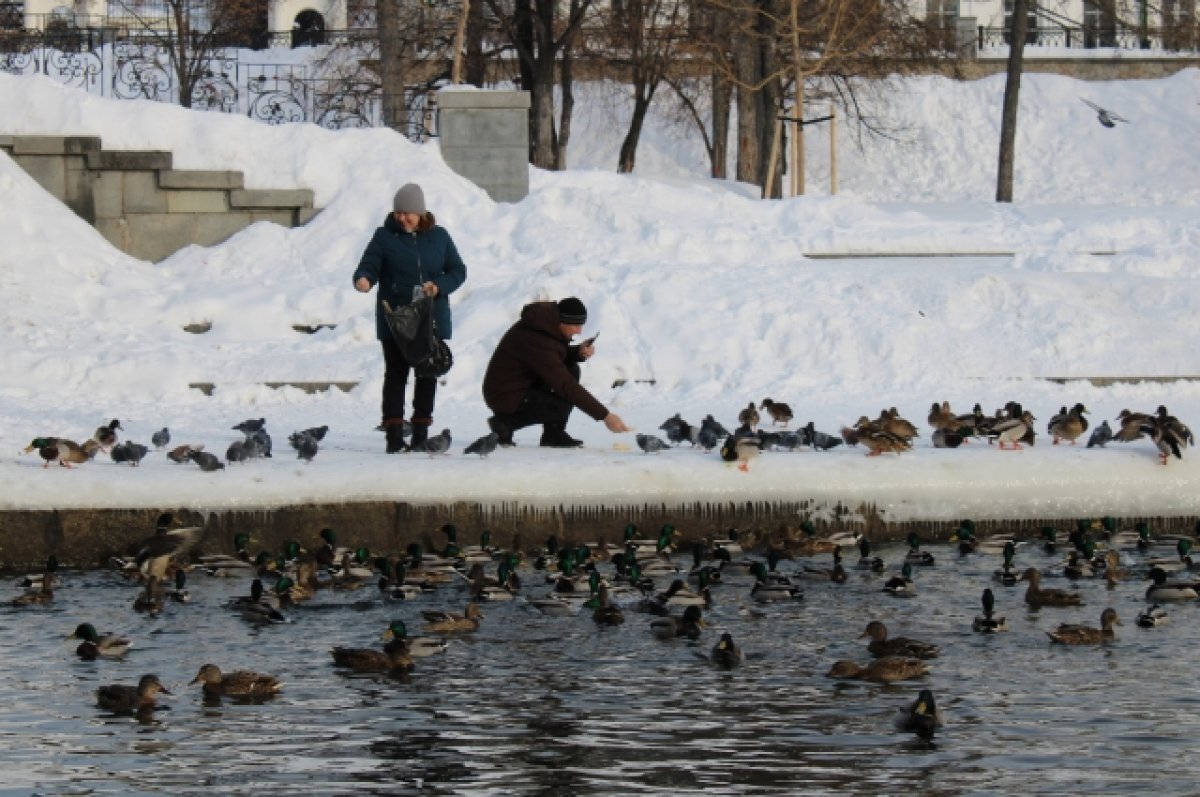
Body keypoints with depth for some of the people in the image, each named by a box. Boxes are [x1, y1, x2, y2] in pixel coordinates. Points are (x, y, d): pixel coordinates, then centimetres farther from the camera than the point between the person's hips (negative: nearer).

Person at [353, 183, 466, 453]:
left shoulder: (439, 237, 5)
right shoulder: (385, 236, -1)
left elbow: (458, 271, 9)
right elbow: (368, 266, -6)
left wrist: (439, 286, -10)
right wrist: (363, 279, -29)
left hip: (432, 320, 2)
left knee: (427, 375, 7)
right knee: (396, 374, -2)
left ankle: (421, 434, 15)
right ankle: (394, 435, -2)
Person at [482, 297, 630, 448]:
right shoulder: (537, 340, -31)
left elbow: (560, 356, 16)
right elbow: (566, 385, -30)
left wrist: (579, 352, -9)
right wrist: (604, 415, -28)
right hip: (508, 398, -10)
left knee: (572, 370, 0)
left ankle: (553, 435, 1)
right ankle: (506, 423, -7)